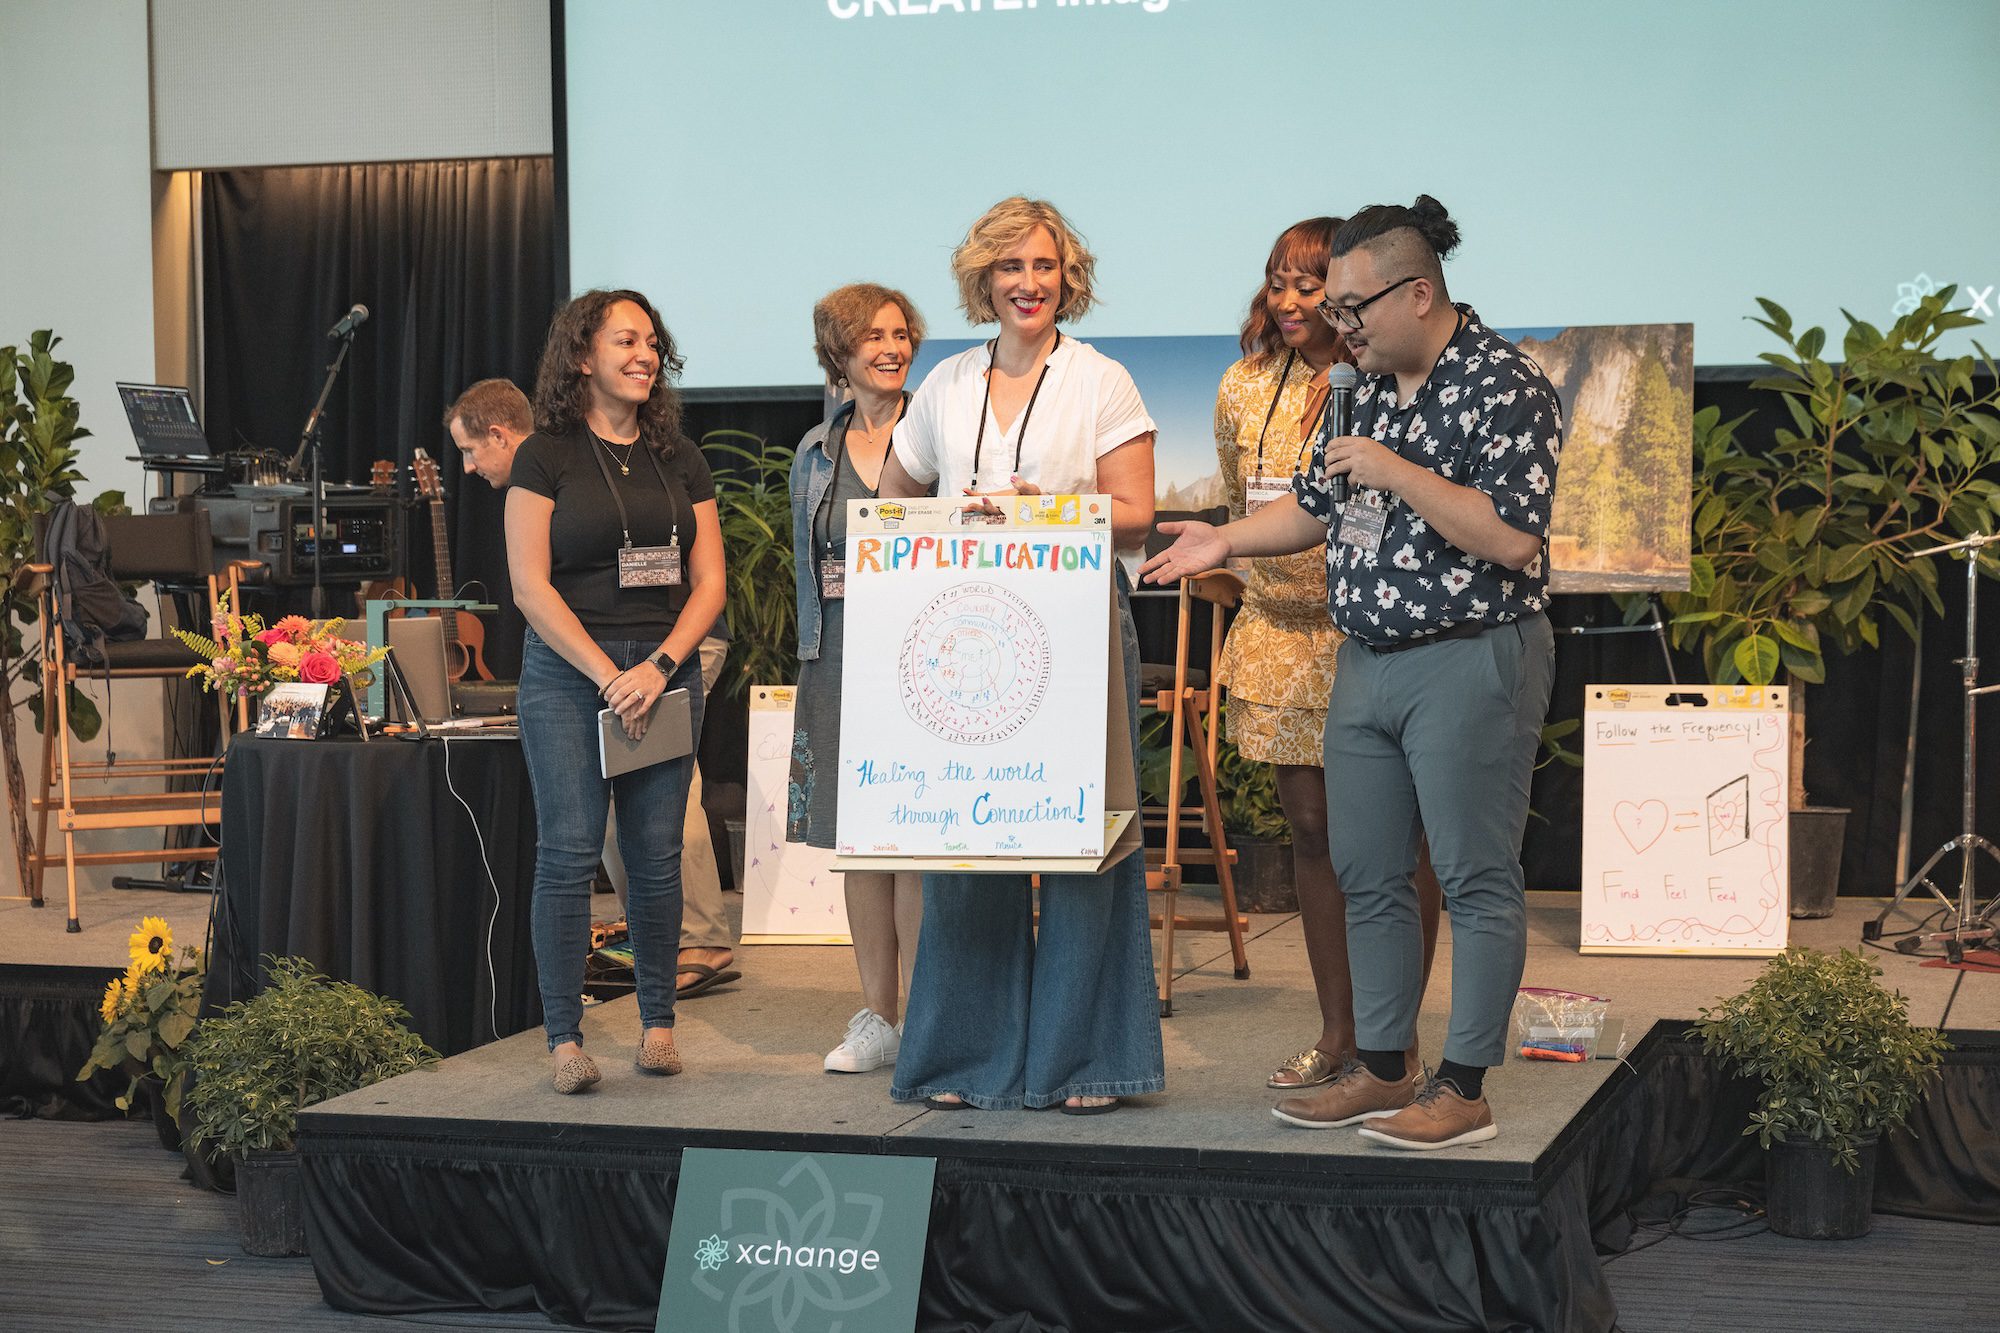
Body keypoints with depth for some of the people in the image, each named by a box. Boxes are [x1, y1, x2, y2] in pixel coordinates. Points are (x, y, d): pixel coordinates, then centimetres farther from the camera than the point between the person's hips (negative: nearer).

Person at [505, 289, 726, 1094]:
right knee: (568, 853, -6)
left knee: (657, 855, 4)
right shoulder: (545, 456, 1)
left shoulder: (679, 460, 12)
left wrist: (658, 668, -7)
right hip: (566, 673, -3)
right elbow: (530, 585, -5)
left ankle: (658, 1024, 16)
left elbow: (709, 582, 9)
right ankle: (565, 1037, -1)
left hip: (666, 672, 3)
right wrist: (608, 676, -12)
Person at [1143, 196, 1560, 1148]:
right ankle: (1380, 1070, 23)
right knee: (1367, 878, 12)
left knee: (1475, 879, -1)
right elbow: (1320, 504, 24)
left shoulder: (1505, 388, -14)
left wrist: (1395, 471, -21)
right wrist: (1228, 539, 12)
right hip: (1367, 665, 9)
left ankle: (1464, 1090, 6)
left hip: (1469, 666, -9)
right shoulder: (1370, 386, 12)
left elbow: (1512, 539, -24)